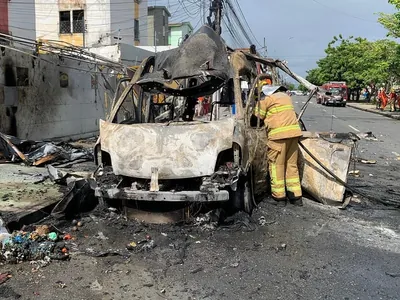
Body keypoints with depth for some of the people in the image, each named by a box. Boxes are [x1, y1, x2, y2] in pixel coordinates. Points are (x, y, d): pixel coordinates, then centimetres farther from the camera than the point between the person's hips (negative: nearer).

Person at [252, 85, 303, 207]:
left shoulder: (266, 98, 1)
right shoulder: (285, 95, 22)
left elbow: (258, 116, 3)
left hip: (279, 134, -7)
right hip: (294, 131, 7)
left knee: (276, 165, 2)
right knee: (292, 164, 12)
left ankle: (279, 197, 5)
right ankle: (296, 196, 15)